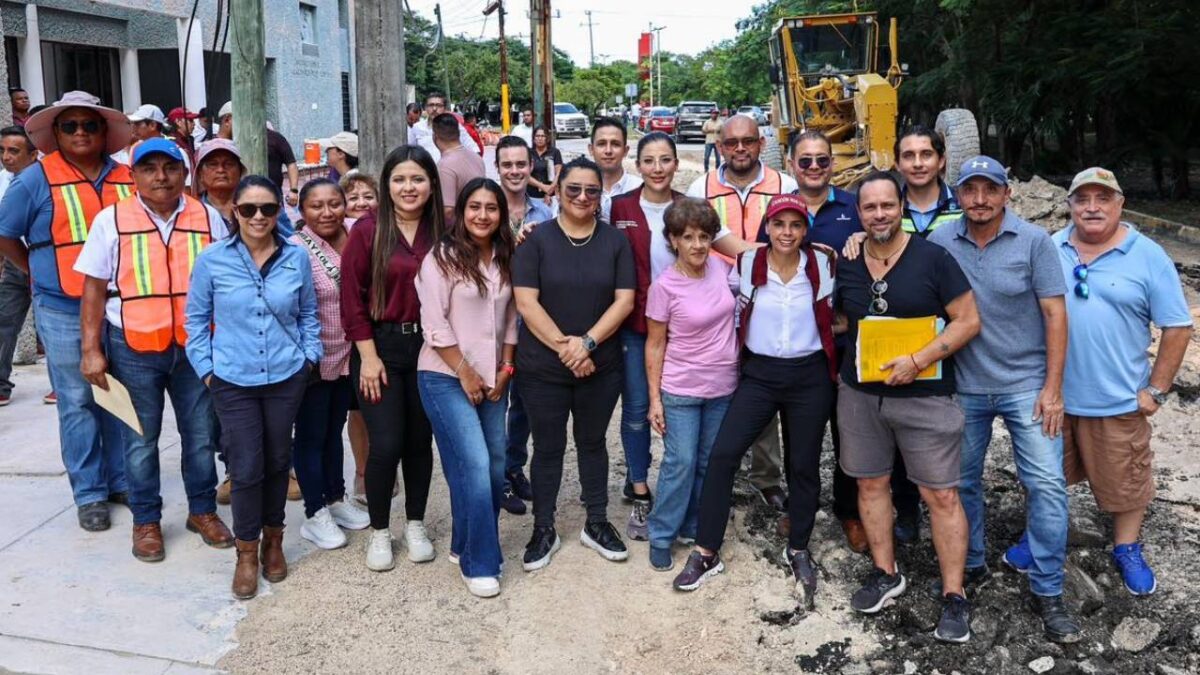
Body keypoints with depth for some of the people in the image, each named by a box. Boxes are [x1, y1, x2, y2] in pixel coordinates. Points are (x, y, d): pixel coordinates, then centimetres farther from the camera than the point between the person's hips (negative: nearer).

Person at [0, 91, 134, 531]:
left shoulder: (127, 179, 7)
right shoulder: (36, 179, -2)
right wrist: (39, 272, 5)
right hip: (64, 311, -3)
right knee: (78, 402, 2)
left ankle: (121, 480, 25)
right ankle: (89, 493, 12)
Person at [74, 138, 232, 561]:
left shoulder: (208, 219, 3)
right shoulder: (111, 220, -1)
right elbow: (94, 290, 0)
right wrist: (91, 350, -4)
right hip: (134, 348, -1)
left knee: (200, 433, 11)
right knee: (141, 438, 10)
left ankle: (203, 510, 28)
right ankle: (146, 520, 25)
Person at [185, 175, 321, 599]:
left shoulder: (297, 258, -2)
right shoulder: (212, 260, -6)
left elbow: (308, 314, 10)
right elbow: (196, 319, 3)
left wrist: (308, 356, 2)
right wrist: (206, 368, -2)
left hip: (287, 377, 2)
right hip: (233, 381, -1)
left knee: (277, 461, 13)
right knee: (246, 468, -1)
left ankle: (273, 540, 32)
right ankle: (247, 551, 19)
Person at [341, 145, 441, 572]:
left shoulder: (442, 232, 1)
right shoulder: (368, 230, -6)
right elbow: (352, 297, -6)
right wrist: (368, 356, -9)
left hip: (428, 347, 2)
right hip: (380, 347, -2)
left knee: (420, 440, 10)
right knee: (386, 444, -3)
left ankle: (415, 525, 28)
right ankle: (379, 532, 18)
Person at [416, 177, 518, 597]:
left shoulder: (506, 259, 8)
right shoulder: (443, 257, -10)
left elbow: (511, 318, 11)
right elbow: (434, 323, -13)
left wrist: (505, 368, 3)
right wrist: (465, 372, -12)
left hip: (492, 378, 6)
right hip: (447, 378, -6)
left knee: (495, 466, 8)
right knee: (474, 466, -11)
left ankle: (468, 543, 27)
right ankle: (479, 563, 2)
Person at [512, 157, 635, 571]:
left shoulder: (615, 241, 2)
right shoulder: (537, 239, -4)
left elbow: (624, 300, -4)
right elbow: (526, 302, -11)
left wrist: (587, 342, -16)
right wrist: (563, 346, -17)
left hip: (601, 366, 2)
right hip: (542, 368, -1)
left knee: (592, 442, 15)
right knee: (548, 447, 10)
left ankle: (596, 523, 29)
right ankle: (543, 529, 24)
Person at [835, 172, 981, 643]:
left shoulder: (933, 258, -7)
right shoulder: (846, 266, 5)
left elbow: (968, 321, -9)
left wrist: (917, 361, -18)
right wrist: (843, 364, 3)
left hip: (924, 394, -4)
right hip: (859, 393, 4)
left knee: (941, 496, 0)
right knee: (871, 483, 13)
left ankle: (954, 596, 12)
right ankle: (886, 574, 31)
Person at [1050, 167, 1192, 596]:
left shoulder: (1148, 257, -7)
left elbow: (1177, 327, -5)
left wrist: (1156, 390, -7)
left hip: (1118, 400, -2)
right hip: (1052, 395, 2)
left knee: (1125, 480, 12)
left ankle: (1127, 550, 33)